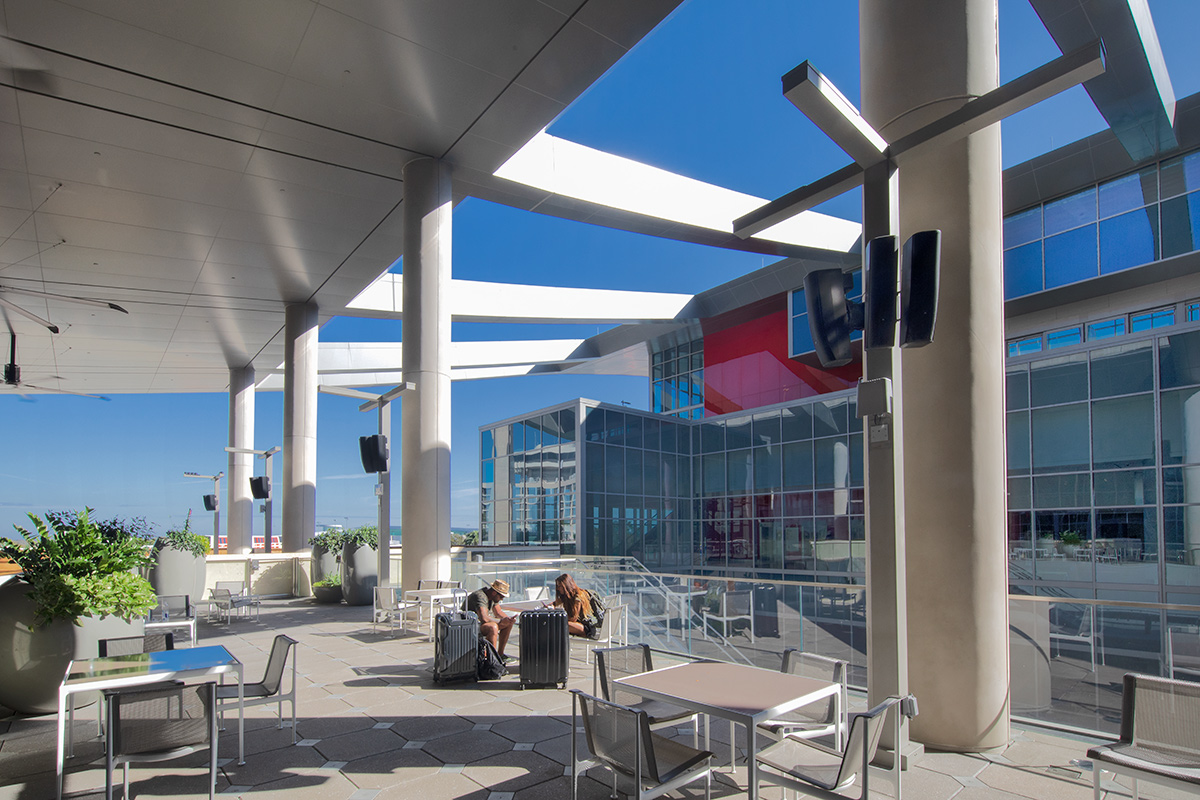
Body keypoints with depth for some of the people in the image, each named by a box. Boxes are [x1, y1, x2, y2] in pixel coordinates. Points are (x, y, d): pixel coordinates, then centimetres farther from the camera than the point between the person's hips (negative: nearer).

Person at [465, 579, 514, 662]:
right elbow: (484, 618, -38)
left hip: (480, 622, 10)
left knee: (508, 623, 5)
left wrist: (509, 619, -8)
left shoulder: (493, 596, 3)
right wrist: (500, 621, -25)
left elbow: (498, 612, 12)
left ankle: (500, 654, 10)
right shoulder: (480, 597, -27)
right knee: (493, 627, -36)